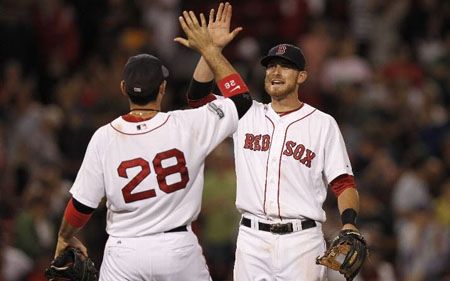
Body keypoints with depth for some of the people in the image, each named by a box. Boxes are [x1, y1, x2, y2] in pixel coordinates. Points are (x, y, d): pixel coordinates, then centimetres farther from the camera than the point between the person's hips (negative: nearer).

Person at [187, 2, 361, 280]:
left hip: (301, 239, -3)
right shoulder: (247, 115, 13)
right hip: (252, 238, 3)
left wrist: (349, 225, -16)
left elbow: (344, 183, 1)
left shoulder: (323, 124, 4)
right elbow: (198, 95, 6)